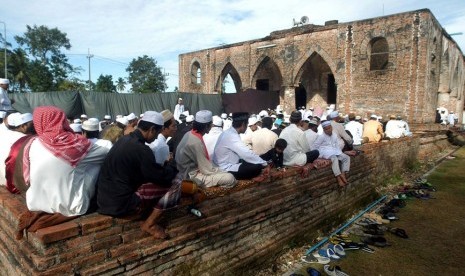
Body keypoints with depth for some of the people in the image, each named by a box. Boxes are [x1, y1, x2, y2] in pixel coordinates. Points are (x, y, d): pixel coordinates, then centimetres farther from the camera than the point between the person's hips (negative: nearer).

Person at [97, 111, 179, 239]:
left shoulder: (124, 139, 7)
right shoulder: (141, 149, -22)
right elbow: (162, 177, -14)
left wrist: (165, 167, 15)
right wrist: (172, 167, 6)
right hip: (120, 203, -9)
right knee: (176, 182, -9)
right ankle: (150, 224, -1)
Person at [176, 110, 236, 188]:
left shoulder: (190, 134, 2)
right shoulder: (196, 142, -26)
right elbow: (206, 169, -21)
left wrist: (219, 170, 8)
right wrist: (222, 172, -7)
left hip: (193, 169, 10)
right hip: (194, 175, -10)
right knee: (230, 178, -18)